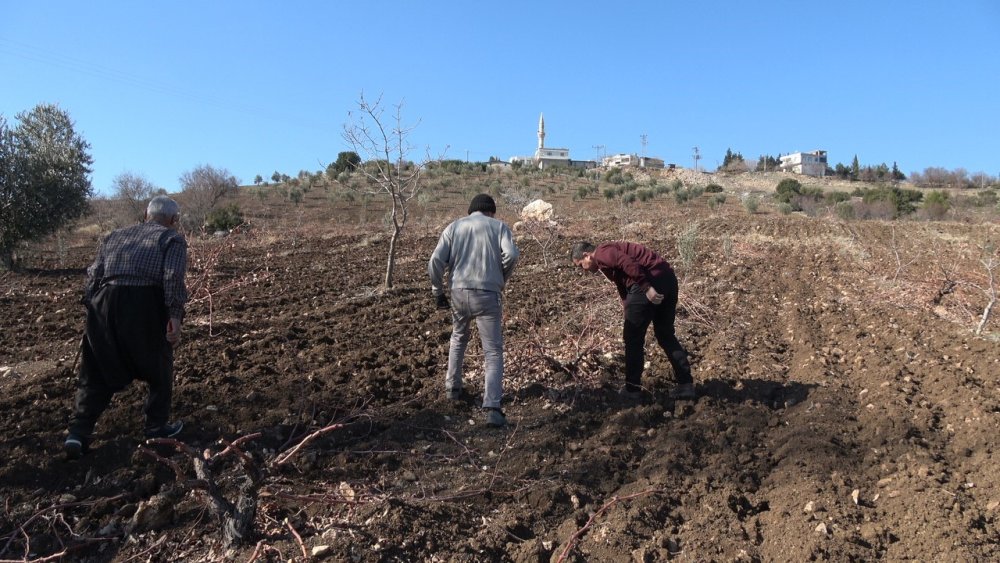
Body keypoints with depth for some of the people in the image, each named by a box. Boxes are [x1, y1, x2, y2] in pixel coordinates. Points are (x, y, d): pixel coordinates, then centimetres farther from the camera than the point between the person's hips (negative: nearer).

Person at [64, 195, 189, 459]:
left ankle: (78, 432, 9)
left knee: (96, 373, 15)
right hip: (145, 305, -4)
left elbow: (93, 274, 16)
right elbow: (173, 277, -7)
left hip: (104, 302, 4)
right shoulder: (172, 237, 10)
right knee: (158, 368, 16)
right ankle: (157, 426, 25)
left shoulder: (115, 235, 25)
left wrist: (92, 307, 19)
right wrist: (175, 316, -9)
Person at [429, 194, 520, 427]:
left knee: (458, 339, 29)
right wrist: (501, 278, 7)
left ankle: (453, 388, 39)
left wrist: (438, 292, 11)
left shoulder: (454, 227, 13)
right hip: (487, 295, -3)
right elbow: (511, 254, -11)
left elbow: (436, 261, 1)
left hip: (459, 292, 3)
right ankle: (492, 408, -11)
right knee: (493, 352, 2)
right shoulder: (499, 226, 8)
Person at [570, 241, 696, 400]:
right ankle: (686, 385, 20)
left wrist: (647, 288, -20)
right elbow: (624, 288, 35)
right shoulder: (610, 254, 30)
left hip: (651, 282, -10)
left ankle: (632, 389, 14)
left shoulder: (602, 254, 0)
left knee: (633, 338, 5)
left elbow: (630, 264, -19)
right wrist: (630, 320, 38)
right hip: (668, 278, 10)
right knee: (666, 335, 19)